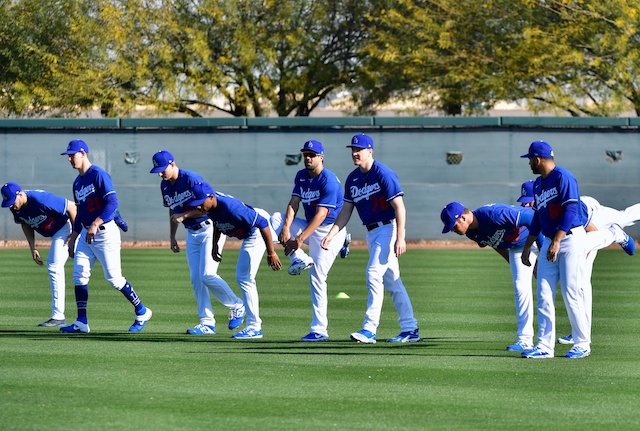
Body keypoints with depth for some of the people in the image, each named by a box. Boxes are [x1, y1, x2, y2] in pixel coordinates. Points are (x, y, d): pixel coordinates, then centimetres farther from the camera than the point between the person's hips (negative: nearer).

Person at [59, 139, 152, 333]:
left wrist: (95, 224, -28)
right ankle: (81, 322, 1)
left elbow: (112, 202, -21)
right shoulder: (77, 182, 14)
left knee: (113, 277, -5)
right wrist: (74, 236, 16)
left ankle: (142, 312, 10)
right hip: (86, 233, 8)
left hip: (105, 232, -8)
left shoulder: (98, 175, -12)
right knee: (79, 275, -1)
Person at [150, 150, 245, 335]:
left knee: (207, 275, -14)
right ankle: (207, 323, 5)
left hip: (209, 229, -8)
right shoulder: (165, 186, 5)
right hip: (192, 234, 8)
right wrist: (172, 237, 18)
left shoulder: (191, 179, -19)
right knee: (196, 278, 2)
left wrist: (184, 215, -31)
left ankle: (237, 306, 6)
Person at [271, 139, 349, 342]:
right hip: (309, 227, 8)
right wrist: (286, 229, -20)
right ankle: (300, 259, -11)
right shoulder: (301, 176, 6)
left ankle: (319, 330, -12)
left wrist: (300, 239, -30)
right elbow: (293, 203, -1)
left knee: (317, 277, -15)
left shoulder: (329, 180, -18)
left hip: (330, 231, -8)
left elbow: (321, 214, -24)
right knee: (276, 219, -8)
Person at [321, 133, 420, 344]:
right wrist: (331, 235, 2)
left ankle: (369, 330, -18)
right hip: (371, 232, 8)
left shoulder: (383, 174, -15)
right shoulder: (353, 178, 8)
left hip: (387, 228, -8)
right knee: (391, 281, 11)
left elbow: (399, 207, -18)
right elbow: (346, 211, 13)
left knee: (374, 274, -17)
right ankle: (410, 329, 16)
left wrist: (400, 238, -26)